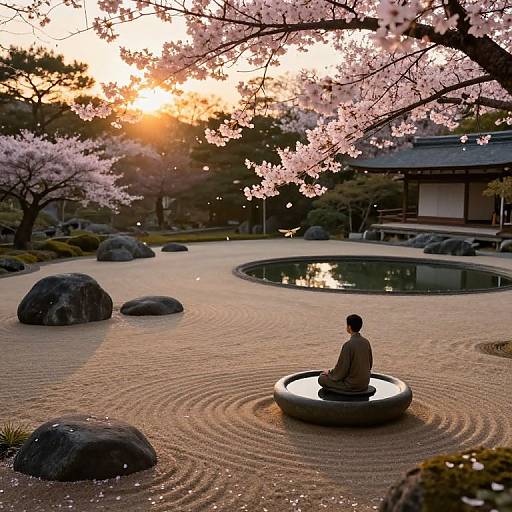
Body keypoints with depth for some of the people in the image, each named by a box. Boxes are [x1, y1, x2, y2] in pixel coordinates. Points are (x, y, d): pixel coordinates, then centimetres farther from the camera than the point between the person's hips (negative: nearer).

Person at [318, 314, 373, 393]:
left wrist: (329, 372, 1)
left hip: (352, 385, -8)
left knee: (322, 379, 6)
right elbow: (370, 365, 12)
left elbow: (342, 370, -19)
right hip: (365, 383, 8)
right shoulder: (366, 342, 0)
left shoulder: (348, 345, -22)